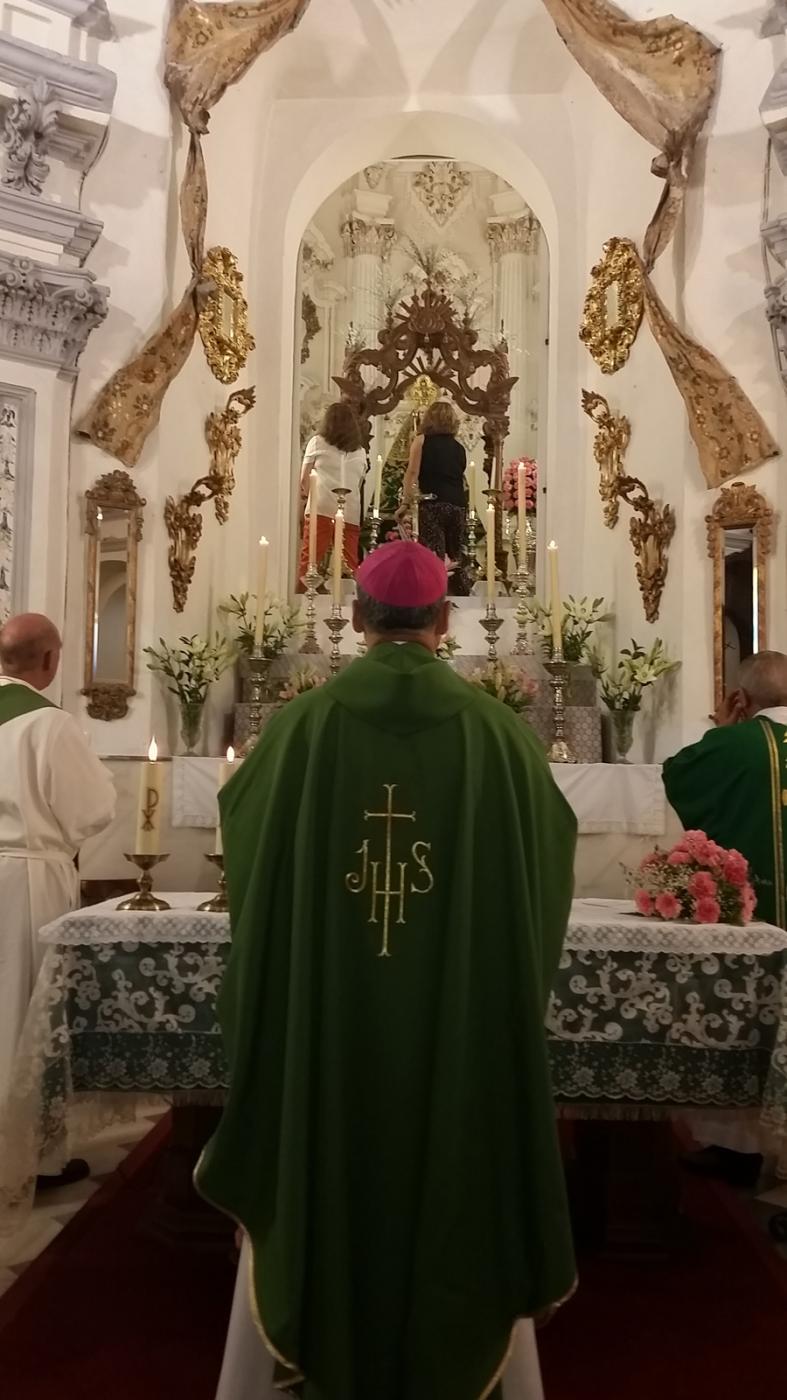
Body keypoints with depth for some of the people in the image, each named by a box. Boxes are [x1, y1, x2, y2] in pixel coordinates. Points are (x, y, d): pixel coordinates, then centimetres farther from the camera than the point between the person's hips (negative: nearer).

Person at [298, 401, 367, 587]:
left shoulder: (317, 442, 10)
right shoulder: (360, 452, 19)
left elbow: (304, 480, 12)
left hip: (321, 509, -3)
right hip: (351, 512, 3)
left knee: (309, 561, -4)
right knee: (350, 568, 2)